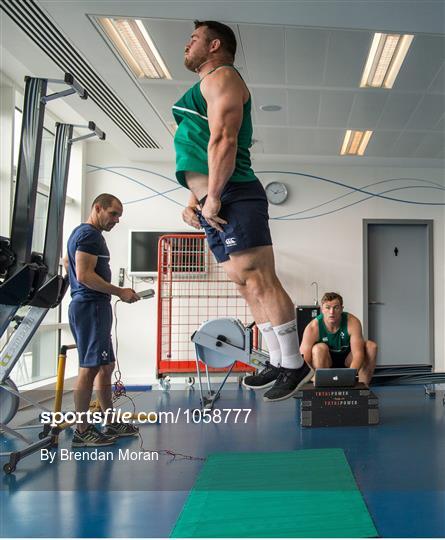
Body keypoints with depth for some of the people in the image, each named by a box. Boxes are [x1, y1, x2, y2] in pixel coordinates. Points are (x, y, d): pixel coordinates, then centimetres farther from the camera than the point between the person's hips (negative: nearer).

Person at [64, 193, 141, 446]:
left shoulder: (81, 233, 21)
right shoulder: (90, 235, -11)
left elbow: (67, 261, 34)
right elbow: (84, 275, -20)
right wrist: (120, 292, -15)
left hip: (93, 307, 11)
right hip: (91, 307, -11)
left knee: (106, 366, 13)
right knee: (90, 368, -8)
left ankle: (111, 424, 19)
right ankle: (82, 431, -2)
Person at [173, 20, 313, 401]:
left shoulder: (221, 77, 0)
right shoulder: (209, 88, 30)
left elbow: (223, 140, -15)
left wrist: (213, 196, -19)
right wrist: (195, 201, 20)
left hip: (232, 198, -10)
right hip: (214, 205, 10)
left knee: (259, 282, -11)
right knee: (249, 286, 9)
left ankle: (294, 365, -5)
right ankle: (277, 362, 15)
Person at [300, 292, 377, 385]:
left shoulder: (352, 322, -24)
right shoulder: (313, 328, -26)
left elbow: (358, 353, -32)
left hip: (347, 360, 2)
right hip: (324, 362, -2)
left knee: (371, 346, -21)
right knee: (319, 348, -33)